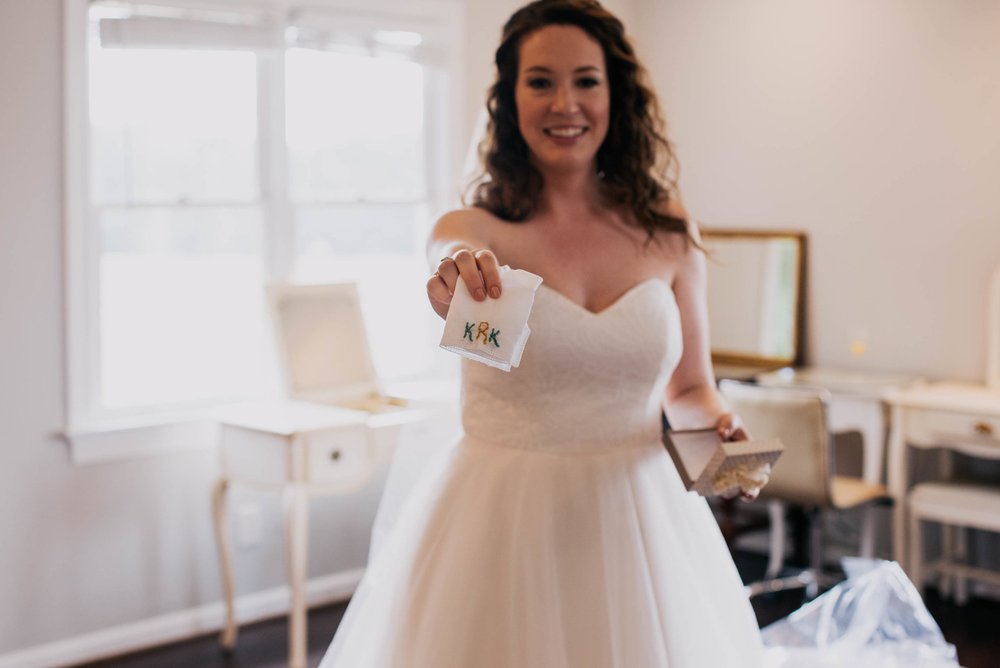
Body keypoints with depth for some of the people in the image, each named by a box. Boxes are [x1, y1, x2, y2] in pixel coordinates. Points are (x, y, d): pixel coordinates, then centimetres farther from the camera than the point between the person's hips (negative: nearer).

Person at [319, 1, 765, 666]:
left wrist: (718, 427, -9)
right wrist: (458, 278, -52)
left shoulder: (668, 230, 1)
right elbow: (455, 267, -30)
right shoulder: (473, 229, -5)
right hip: (504, 529, -2)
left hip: (640, 527, 2)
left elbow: (691, 388, 11)